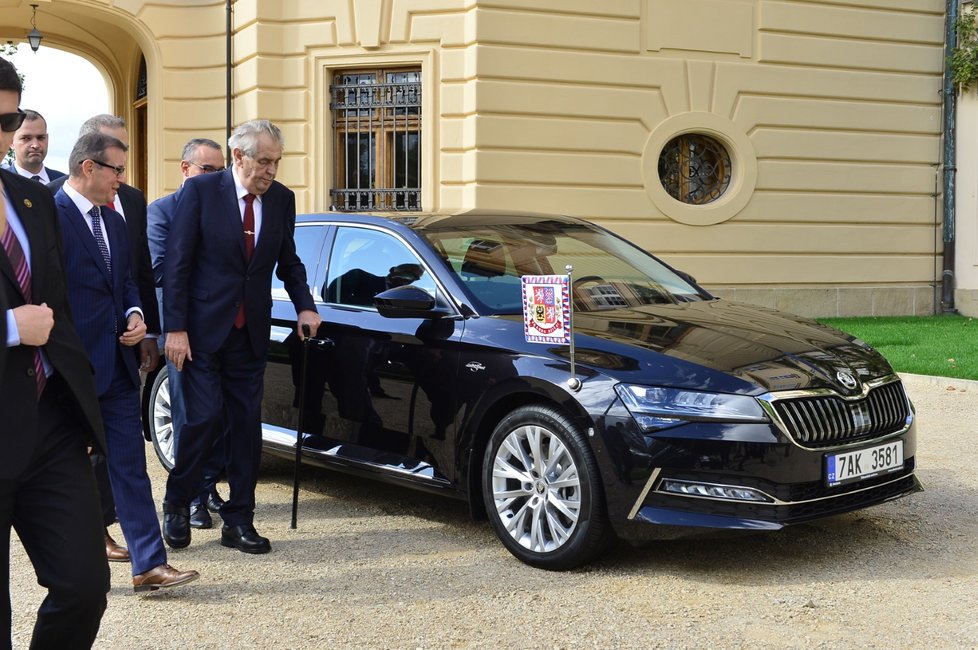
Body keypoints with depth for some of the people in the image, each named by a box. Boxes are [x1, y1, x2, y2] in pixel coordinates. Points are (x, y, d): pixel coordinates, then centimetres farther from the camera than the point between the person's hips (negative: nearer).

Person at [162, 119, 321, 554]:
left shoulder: (282, 198, 5)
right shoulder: (200, 190, -7)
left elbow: (288, 260, 16)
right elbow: (177, 262, -9)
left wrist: (304, 306, 0)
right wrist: (175, 328, -13)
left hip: (251, 333, 4)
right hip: (203, 329, -4)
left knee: (247, 424, 5)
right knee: (206, 417, -8)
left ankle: (238, 520, 14)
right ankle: (177, 505, 15)